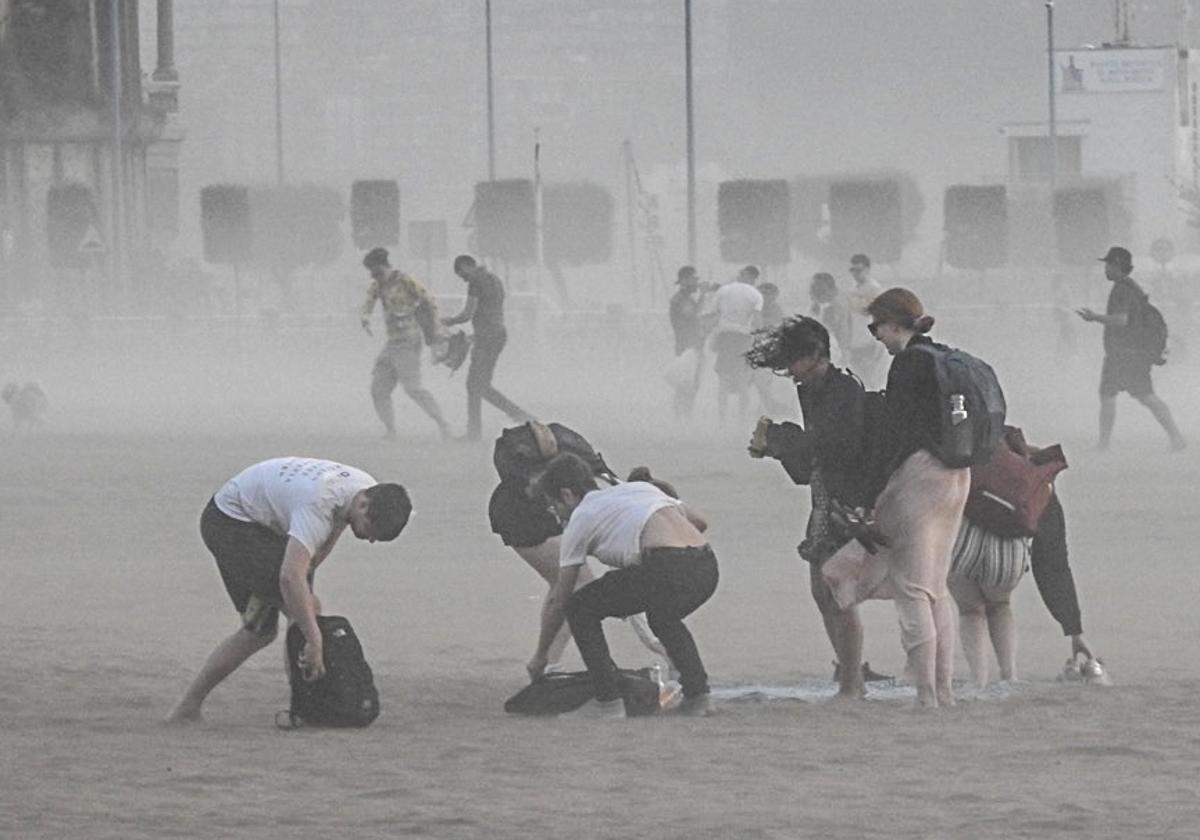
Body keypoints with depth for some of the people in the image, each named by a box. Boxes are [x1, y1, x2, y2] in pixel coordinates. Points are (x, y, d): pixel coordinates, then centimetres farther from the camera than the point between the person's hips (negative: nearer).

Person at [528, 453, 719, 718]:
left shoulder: (581, 518, 15)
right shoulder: (639, 488, 32)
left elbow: (558, 601, 20)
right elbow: (700, 522, 32)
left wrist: (539, 657, 31)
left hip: (666, 570, -7)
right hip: (708, 569, 7)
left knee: (580, 609, 13)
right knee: (663, 617, 39)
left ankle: (608, 701, 9)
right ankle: (697, 694, 22)